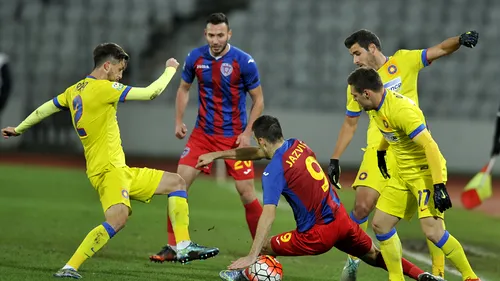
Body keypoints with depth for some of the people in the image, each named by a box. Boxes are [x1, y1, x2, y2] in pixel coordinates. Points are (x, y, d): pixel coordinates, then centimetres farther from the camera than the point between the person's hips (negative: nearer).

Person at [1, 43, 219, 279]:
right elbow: (151, 92, -10)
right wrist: (170, 69, 7)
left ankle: (184, 247, 5)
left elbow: (45, 109, 26)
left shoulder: (75, 90, 15)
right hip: (108, 169, -10)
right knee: (118, 216, -35)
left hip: (121, 171, 10)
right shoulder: (102, 88, -12)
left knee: (175, 182, 13)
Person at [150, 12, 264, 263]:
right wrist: (178, 121, 6)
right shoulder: (196, 58, -3)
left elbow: (258, 100, -4)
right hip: (203, 133, 3)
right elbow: (184, 88, 14)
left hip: (234, 136, -3)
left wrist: (247, 133, -12)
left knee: (246, 193, -6)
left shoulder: (244, 62, -13)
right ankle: (172, 247, 3)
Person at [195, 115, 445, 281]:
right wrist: (217, 155, 27)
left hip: (318, 235, -8)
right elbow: (257, 153, 22)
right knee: (374, 256, 25)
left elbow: (268, 215, -24)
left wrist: (252, 257, -27)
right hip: (341, 218, 8)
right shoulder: (298, 145, 6)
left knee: (264, 249, 4)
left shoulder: (274, 171, -16)